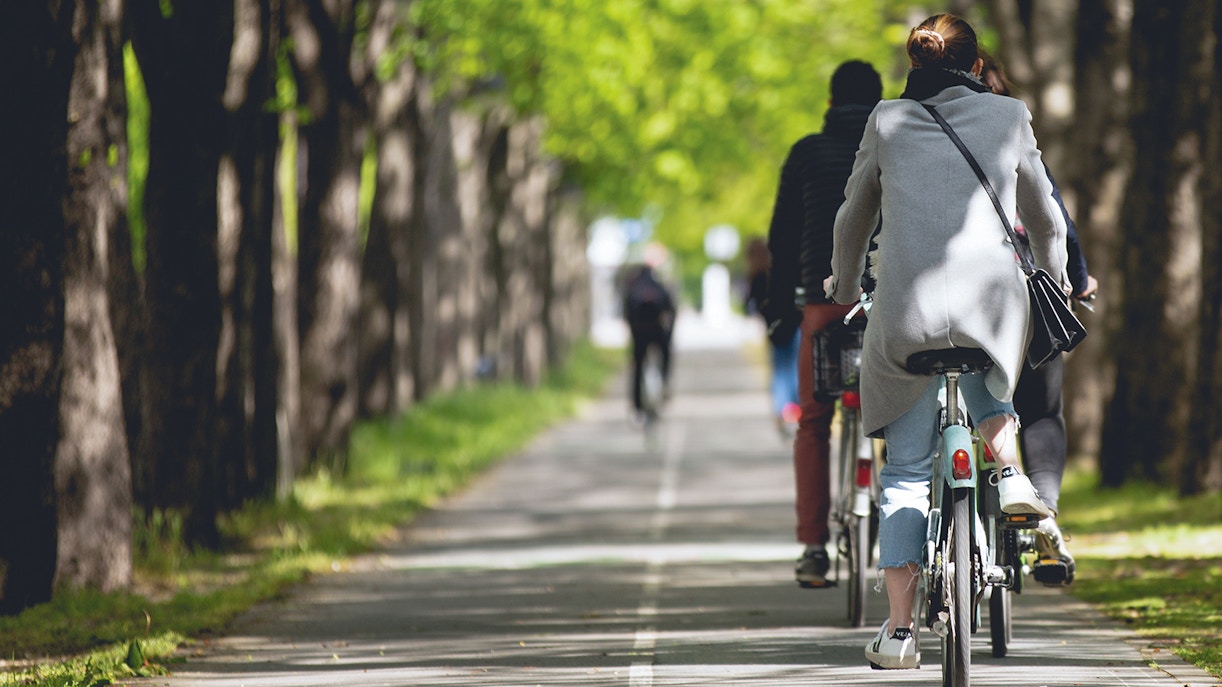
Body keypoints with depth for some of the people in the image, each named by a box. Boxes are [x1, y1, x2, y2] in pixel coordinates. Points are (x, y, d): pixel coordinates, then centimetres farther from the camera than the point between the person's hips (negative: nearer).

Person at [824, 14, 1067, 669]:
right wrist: (1057, 284, 45)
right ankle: (1010, 473, 11)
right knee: (986, 371, 37)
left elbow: (852, 220, 25)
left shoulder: (887, 122, 14)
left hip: (906, 312, 0)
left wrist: (844, 286, 45)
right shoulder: (1009, 117, 13)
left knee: (905, 470, 11)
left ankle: (898, 629, 2)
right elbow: (1046, 218, 26)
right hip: (994, 307, 0)